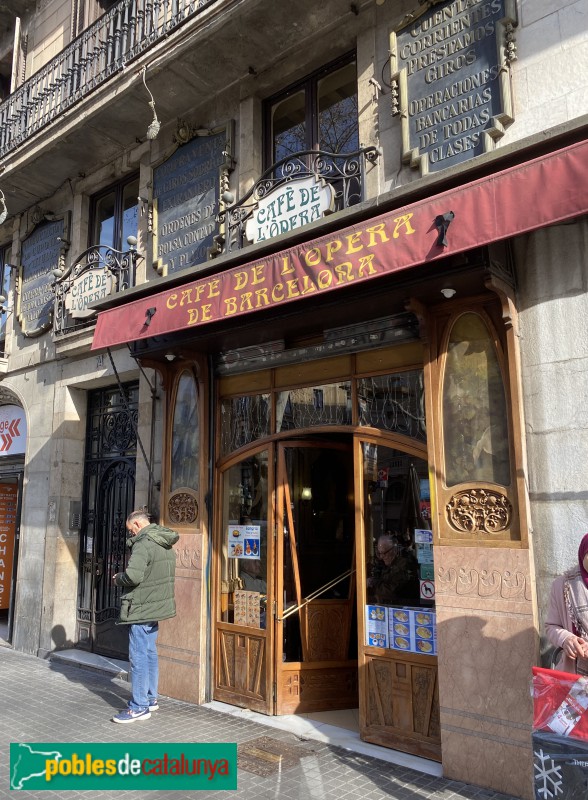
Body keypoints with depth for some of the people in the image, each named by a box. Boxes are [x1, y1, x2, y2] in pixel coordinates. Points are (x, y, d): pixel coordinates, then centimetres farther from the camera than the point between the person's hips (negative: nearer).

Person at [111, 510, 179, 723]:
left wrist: (118, 578, -8)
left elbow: (133, 576, -30)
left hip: (141, 609, -10)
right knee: (150, 653, 19)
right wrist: (124, 577, 14)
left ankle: (139, 707, 6)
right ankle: (150, 698, 29)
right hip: (157, 606, 10)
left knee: (138, 657, -1)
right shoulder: (165, 545, 12)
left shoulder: (143, 544, -19)